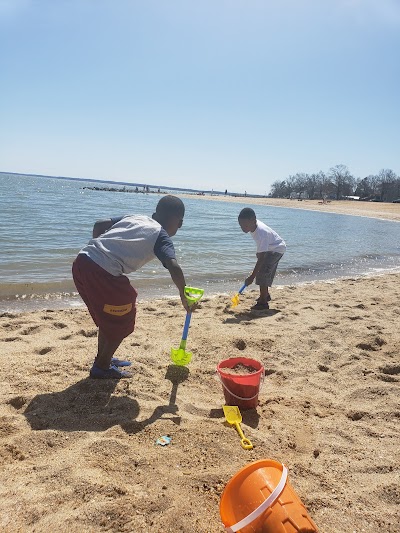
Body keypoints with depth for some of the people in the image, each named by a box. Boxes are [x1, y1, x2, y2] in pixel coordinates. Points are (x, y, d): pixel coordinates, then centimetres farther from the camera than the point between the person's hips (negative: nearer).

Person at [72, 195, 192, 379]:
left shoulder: (135, 217, 21)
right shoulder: (162, 236, 2)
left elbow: (99, 225, 17)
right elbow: (174, 267, -13)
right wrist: (183, 295, -1)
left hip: (81, 261, 8)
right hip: (104, 273, -8)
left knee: (107, 316, 26)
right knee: (123, 321, 14)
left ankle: (103, 358, 42)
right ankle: (102, 367, 24)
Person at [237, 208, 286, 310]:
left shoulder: (261, 233, -40)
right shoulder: (253, 225, -16)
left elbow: (261, 258, -39)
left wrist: (252, 276, -38)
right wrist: (259, 253, 20)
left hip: (277, 249, -9)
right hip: (269, 248, 9)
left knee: (263, 272, -19)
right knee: (266, 272, 20)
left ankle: (263, 302, -16)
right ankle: (266, 295, 40)